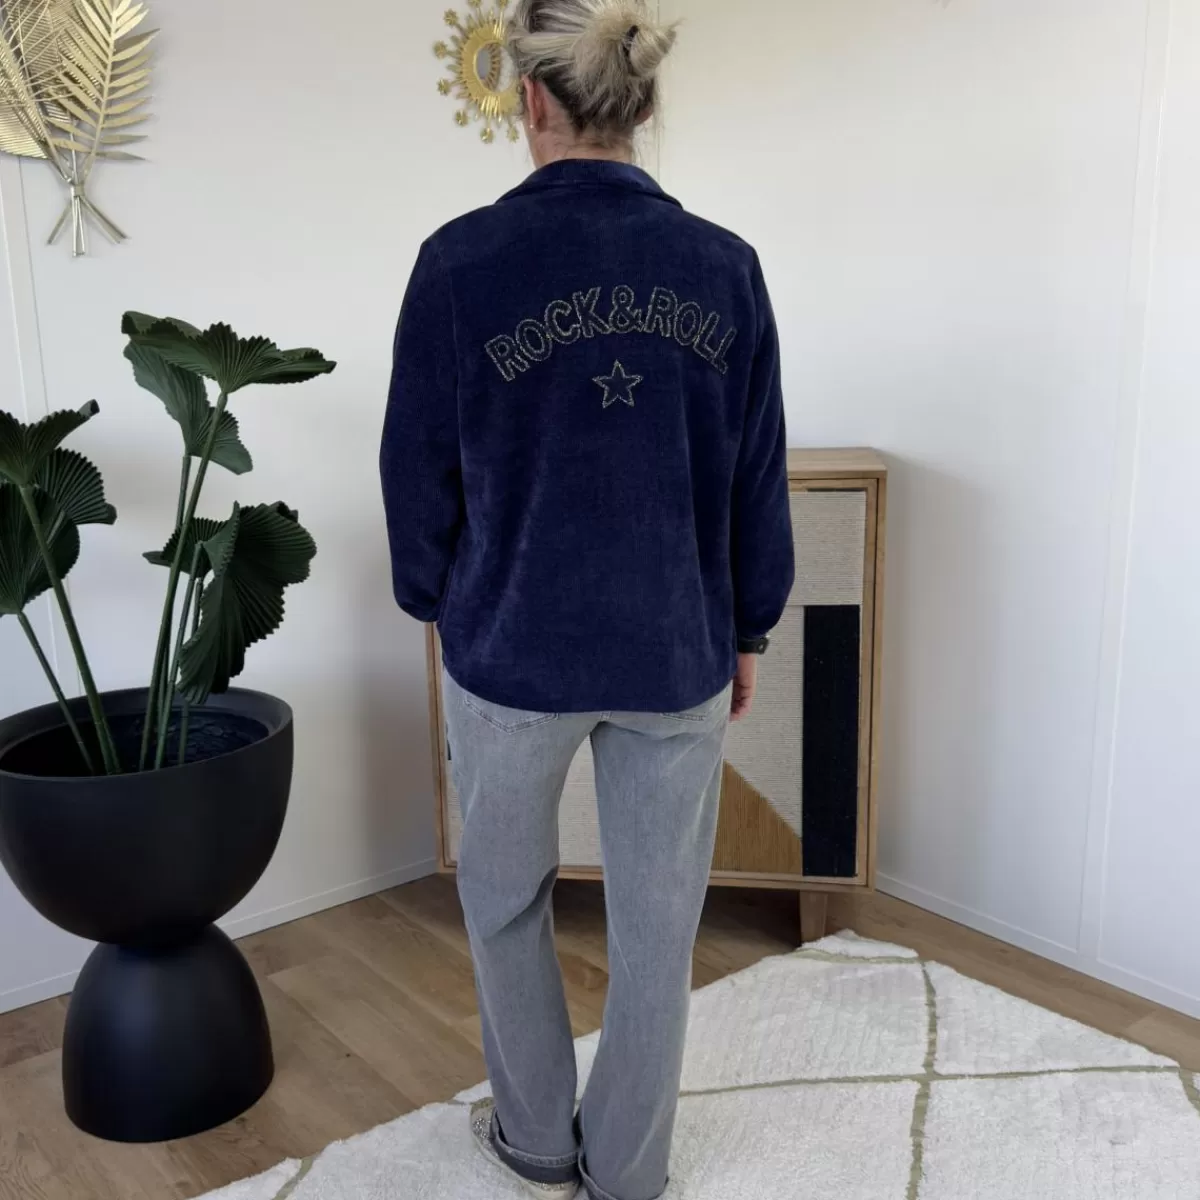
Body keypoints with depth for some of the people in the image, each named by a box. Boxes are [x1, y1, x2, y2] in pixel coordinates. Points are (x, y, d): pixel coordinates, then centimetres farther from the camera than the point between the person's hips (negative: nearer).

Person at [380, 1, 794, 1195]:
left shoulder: (463, 260, -11)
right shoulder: (723, 265, -3)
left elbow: (420, 467, -4)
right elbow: (758, 477, 2)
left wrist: (435, 599, 13)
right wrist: (748, 629, 14)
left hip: (515, 647, -1)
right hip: (676, 650, 2)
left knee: (505, 900, 21)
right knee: (656, 919, 15)